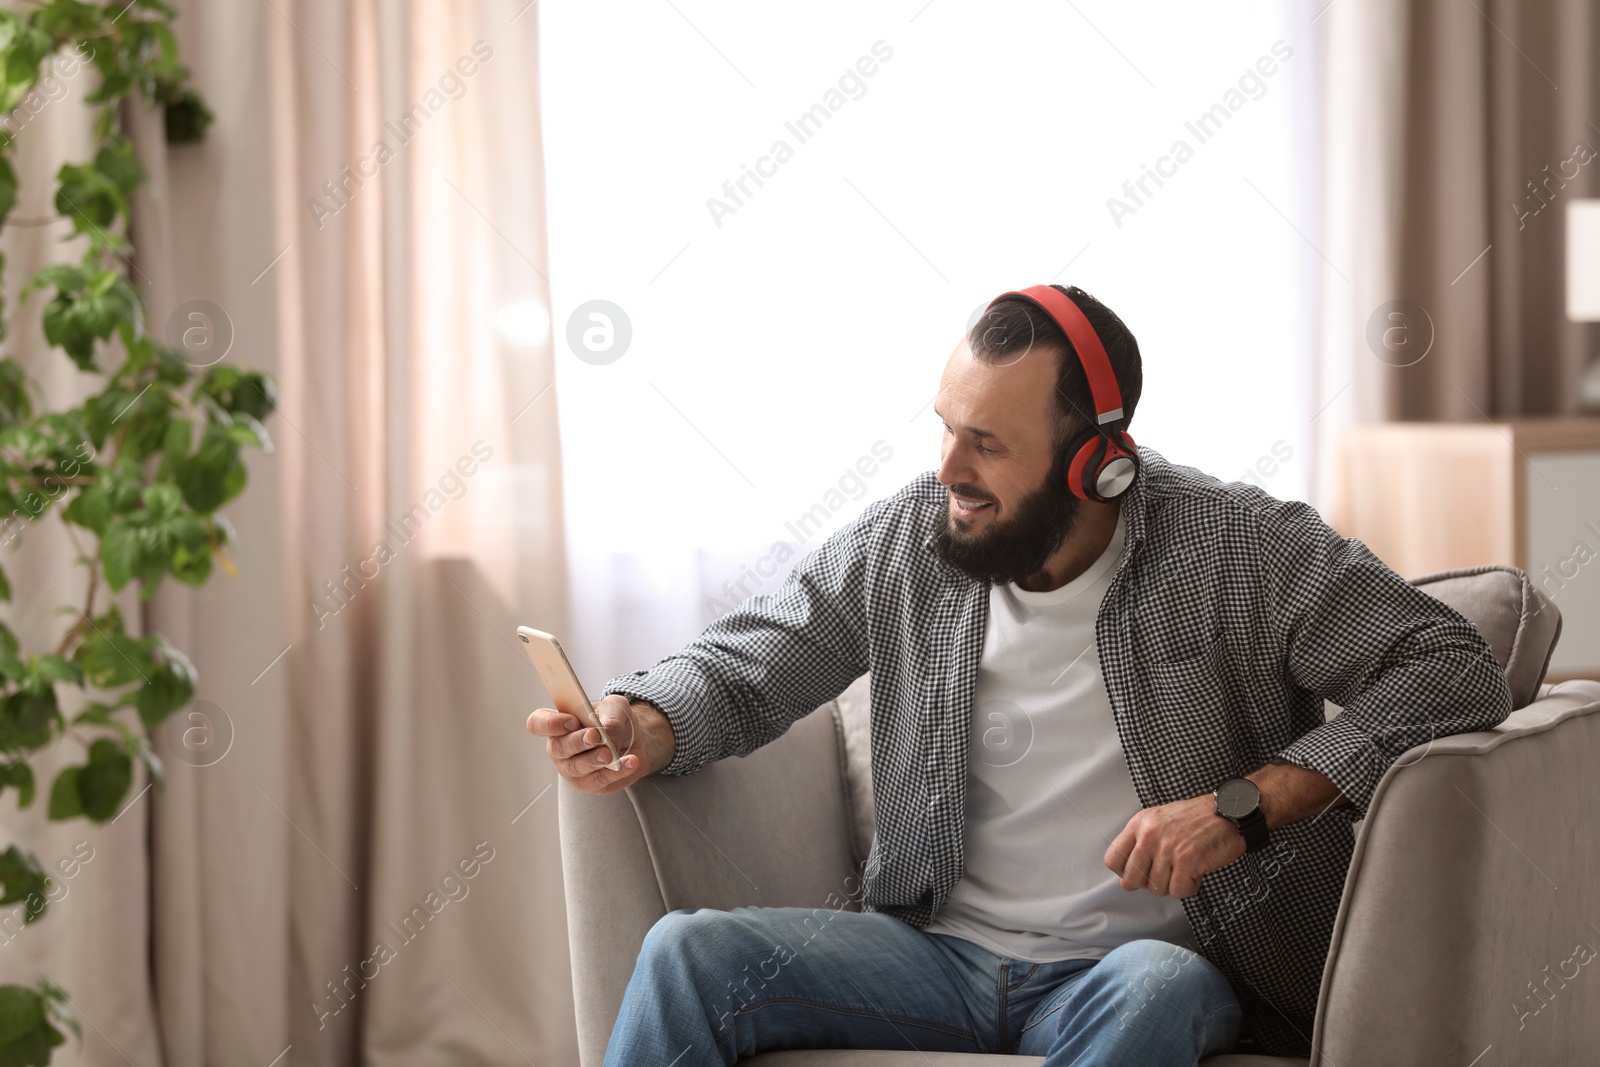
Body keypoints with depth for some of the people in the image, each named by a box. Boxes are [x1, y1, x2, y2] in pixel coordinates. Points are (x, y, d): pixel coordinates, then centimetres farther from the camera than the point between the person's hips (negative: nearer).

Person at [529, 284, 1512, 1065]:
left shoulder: (1237, 549, -8)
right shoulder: (905, 541, 3)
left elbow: (1456, 672, -11)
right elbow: (739, 668, 12)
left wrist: (1246, 805, -20)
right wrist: (643, 727, -13)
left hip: (1150, 963, -4)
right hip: (940, 954, 4)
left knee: (1153, 985, -40)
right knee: (689, 952, -18)